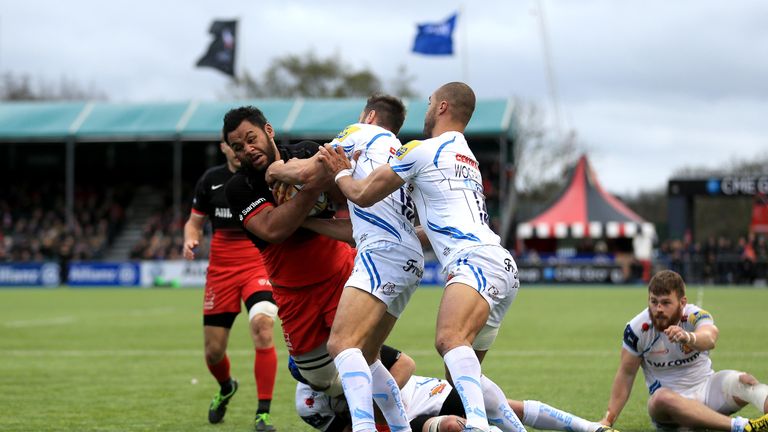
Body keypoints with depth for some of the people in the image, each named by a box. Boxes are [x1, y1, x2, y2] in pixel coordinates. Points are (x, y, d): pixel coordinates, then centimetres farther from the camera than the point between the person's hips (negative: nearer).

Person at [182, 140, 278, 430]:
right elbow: (194, 222, 14)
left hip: (259, 265, -3)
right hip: (220, 271, 3)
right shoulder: (211, 180, 5)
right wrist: (190, 241, -7)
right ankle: (226, 389, 44)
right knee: (213, 351, 6)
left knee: (262, 325, -29)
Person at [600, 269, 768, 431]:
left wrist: (687, 337, -62)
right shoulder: (637, 329, -9)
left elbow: (709, 338, -38)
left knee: (744, 380, -28)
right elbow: (626, 373, 1)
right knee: (661, 398, -38)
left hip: (706, 387, 1)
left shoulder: (696, 316, -13)